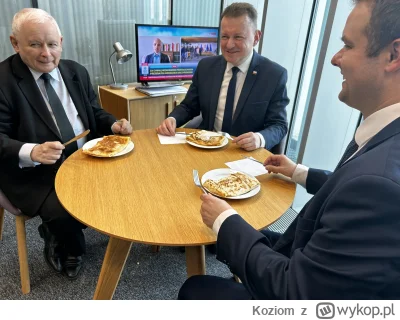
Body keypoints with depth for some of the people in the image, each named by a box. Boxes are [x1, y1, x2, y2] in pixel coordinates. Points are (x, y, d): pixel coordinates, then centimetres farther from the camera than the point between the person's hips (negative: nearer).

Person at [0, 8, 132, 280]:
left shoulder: (76, 72, 9)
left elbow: (95, 113, 15)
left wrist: (113, 124, -7)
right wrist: (31, 152, -32)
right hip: (35, 173, -5)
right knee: (62, 213, -28)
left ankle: (58, 234, 14)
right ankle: (67, 250, 13)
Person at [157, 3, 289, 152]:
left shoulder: (275, 75, -9)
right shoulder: (206, 66, 1)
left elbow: (279, 125, -7)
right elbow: (189, 106, 9)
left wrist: (260, 138, -29)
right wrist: (172, 119, -13)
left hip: (245, 154, -1)